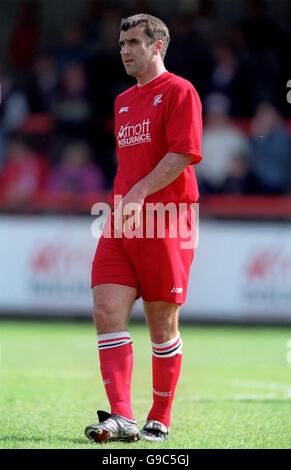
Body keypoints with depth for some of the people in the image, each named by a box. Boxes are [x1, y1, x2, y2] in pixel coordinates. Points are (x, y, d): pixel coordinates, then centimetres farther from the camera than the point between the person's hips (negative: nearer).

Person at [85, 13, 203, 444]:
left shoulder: (178, 91, -4)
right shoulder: (124, 101, 21)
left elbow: (183, 154, -15)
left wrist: (140, 193, -22)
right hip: (121, 226, 7)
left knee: (162, 325, 1)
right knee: (107, 313, -9)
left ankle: (160, 422, 10)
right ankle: (122, 418, -14)